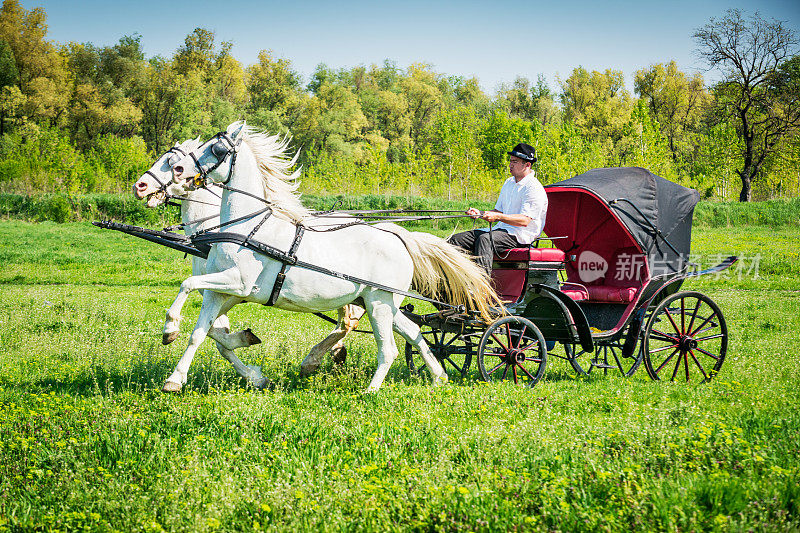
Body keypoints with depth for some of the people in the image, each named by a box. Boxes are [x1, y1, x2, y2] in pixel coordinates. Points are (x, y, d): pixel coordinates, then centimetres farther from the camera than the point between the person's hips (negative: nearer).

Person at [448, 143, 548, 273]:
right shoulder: (509, 183, 20)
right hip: (501, 229, 9)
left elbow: (525, 220, -19)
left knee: (484, 239, -38)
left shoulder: (534, 189, -10)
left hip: (520, 235, -9)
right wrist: (479, 213, 5)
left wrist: (497, 216, -28)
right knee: (457, 239, -5)